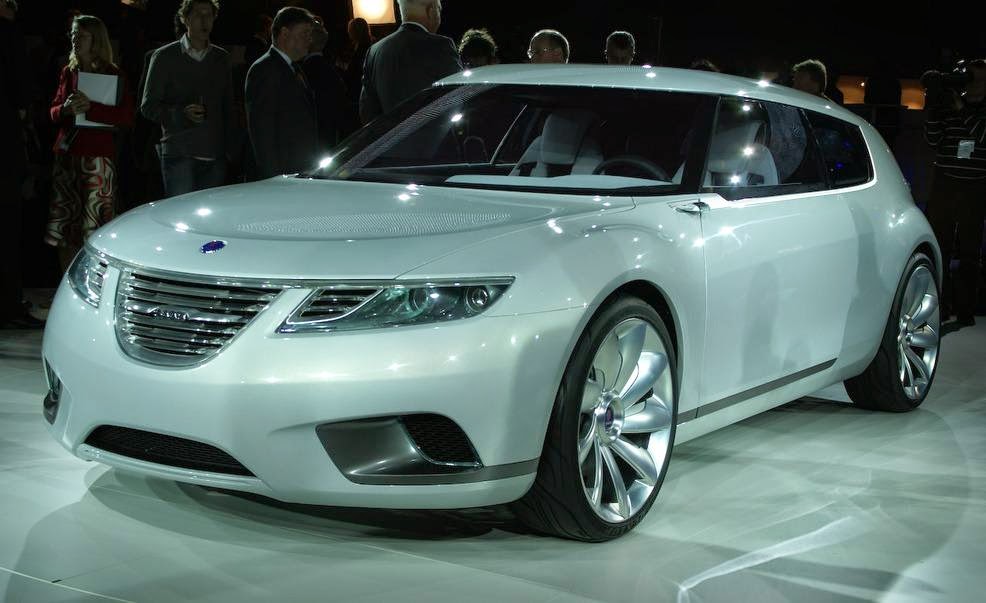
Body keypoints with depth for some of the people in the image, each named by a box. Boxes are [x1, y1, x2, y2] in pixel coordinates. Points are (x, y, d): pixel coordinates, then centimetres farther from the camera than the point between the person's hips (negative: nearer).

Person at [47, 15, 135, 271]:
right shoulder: (68, 72, 14)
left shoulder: (113, 75, -1)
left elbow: (127, 117, -9)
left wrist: (90, 107, -20)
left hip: (97, 156, -5)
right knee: (63, 225, 5)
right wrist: (66, 109, -6)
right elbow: (54, 112, 17)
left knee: (94, 231, -8)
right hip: (66, 154, 5)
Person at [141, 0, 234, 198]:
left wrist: (229, 148, 7)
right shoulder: (165, 57, 3)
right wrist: (182, 114, -16)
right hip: (179, 154, -4)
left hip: (215, 157, 4)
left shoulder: (221, 58, 15)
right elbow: (148, 106, 2)